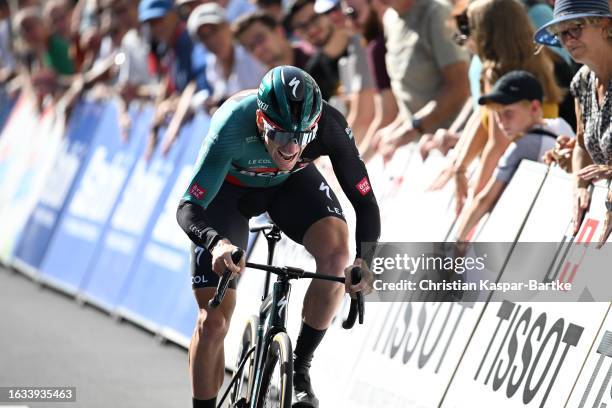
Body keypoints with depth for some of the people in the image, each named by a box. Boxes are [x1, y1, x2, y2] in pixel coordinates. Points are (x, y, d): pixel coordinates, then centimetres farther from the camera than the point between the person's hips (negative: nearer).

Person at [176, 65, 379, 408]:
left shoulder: (329, 126, -35)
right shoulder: (233, 126, -41)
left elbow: (366, 202, -28)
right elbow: (188, 209, -41)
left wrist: (365, 260, -46)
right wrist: (216, 243, -62)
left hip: (291, 182, 2)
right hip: (229, 186, -1)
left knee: (337, 251, -28)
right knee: (214, 321, -8)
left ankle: (300, 368, -10)